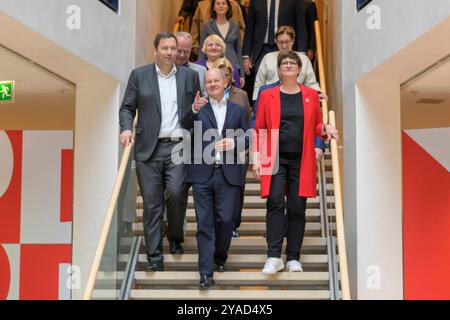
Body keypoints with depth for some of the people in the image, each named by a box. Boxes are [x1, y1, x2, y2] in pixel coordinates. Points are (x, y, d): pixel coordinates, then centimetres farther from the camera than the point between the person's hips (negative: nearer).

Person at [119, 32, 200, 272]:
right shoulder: (139, 75, 9)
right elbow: (127, 107, 9)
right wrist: (126, 129, -8)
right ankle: (154, 257, 8)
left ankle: (176, 238, 13)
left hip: (178, 146, 0)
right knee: (152, 203, 0)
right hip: (149, 148, 0)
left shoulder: (189, 76, 12)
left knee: (176, 193, -16)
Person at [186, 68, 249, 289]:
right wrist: (193, 110, -13)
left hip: (229, 174, 1)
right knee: (205, 223, -2)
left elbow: (247, 138, 11)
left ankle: (220, 258, 26)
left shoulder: (238, 110, 14)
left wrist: (234, 142, -9)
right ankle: (206, 272, -2)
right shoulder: (198, 108, 11)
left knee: (226, 220, 0)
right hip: (203, 173, -1)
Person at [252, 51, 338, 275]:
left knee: (297, 208, 2)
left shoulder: (311, 95, 10)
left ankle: (293, 258, 10)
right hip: (275, 159, -1)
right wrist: (257, 157, -4)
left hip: (302, 161, 1)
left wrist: (326, 129, -7)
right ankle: (274, 257, -13)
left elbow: (317, 127, 16)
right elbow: (259, 129, 5)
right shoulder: (267, 95, 6)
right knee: (275, 203, -15)